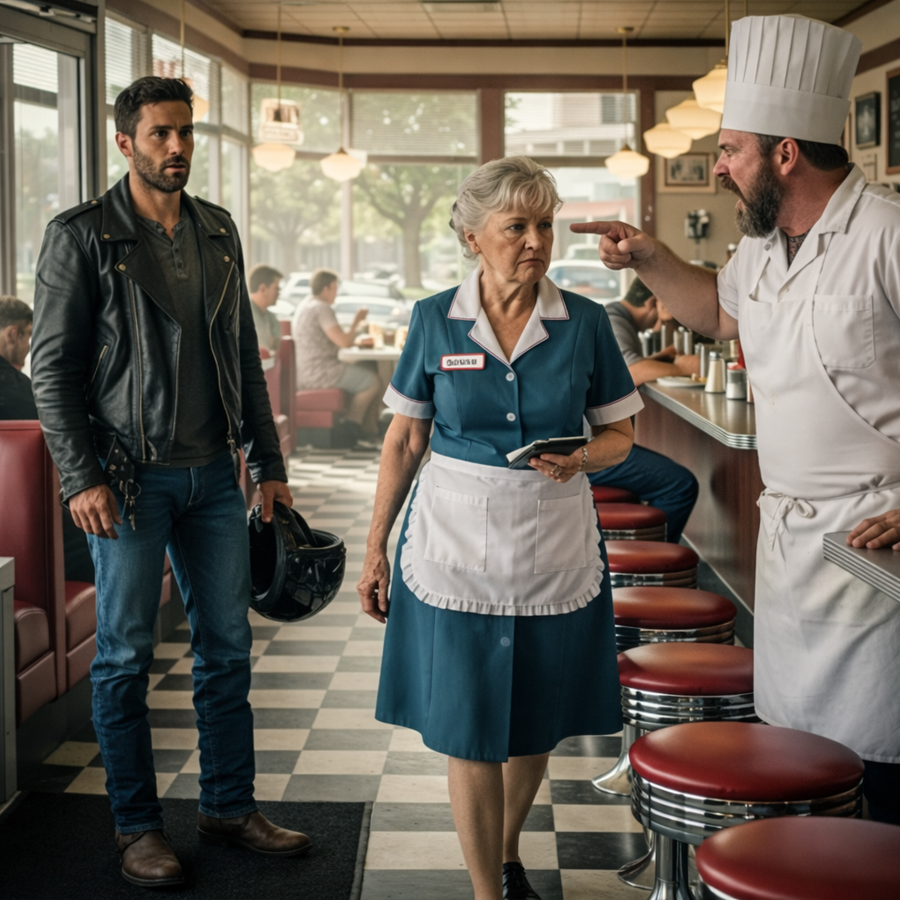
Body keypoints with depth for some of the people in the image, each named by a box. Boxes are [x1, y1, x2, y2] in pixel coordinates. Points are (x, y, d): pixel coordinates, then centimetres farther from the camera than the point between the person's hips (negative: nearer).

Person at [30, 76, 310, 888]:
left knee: (227, 646, 10)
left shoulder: (219, 233, 10)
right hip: (131, 479, -5)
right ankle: (137, 827, 15)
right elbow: (53, 366, -7)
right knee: (126, 656, 3)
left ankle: (229, 806, 23)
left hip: (214, 473, 5)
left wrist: (268, 463, 11)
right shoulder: (82, 236, -6)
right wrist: (82, 478, -14)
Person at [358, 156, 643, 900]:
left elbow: (620, 434, 6)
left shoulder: (584, 322, -2)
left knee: (535, 728, 14)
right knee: (469, 734, 1)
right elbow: (405, 439, 5)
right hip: (455, 552, -1)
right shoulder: (435, 321, -2)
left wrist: (581, 458, -17)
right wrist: (376, 548, 6)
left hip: (554, 553, 1)